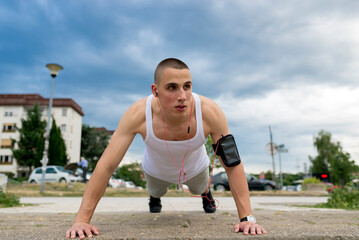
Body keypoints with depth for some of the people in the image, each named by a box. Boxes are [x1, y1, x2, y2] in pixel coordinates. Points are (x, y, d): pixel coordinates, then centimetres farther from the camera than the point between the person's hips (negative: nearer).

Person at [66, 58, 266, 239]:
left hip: (195, 168, 0)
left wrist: (247, 217, -33)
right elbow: (106, 166, -36)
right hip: (156, 170, 0)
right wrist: (82, 220, -35)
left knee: (200, 189, 33)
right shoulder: (138, 115, -42)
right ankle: (155, 197, 70)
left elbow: (233, 164, -32)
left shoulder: (210, 112, -41)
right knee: (156, 193, 32)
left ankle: (206, 192, 71)